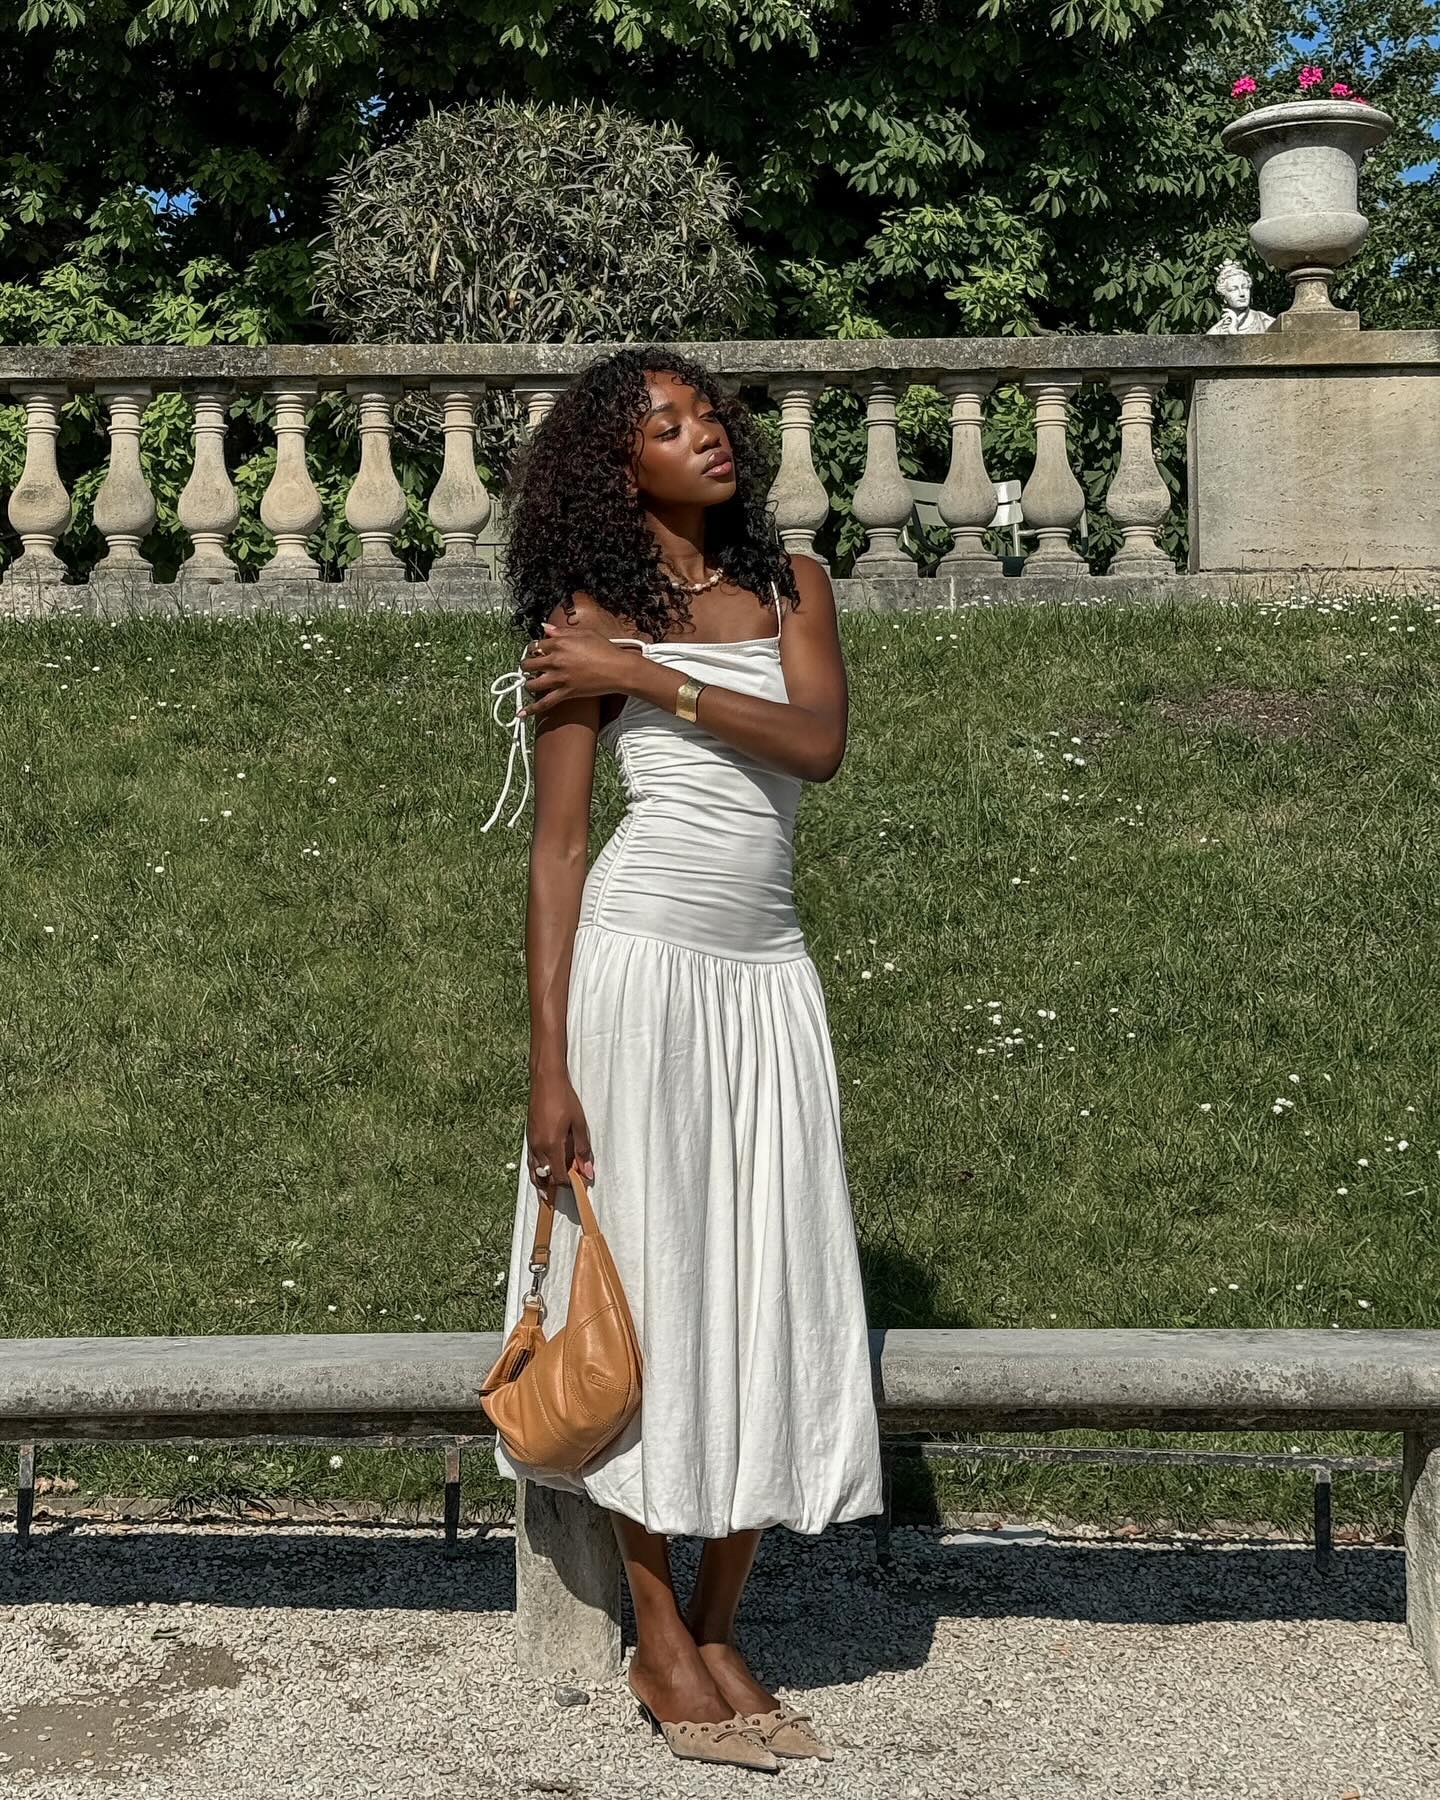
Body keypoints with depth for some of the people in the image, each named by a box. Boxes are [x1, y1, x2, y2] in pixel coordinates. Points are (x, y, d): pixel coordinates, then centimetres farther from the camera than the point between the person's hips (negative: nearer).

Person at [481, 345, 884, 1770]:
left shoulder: (792, 585, 12)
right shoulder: (589, 617, 0)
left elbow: (818, 744, -6)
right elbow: (555, 851, -5)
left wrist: (650, 678, -12)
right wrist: (548, 1070, -11)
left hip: (768, 980, 5)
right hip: (639, 967, -4)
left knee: (773, 1296, 4)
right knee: (647, 1283, 0)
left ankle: (720, 1632, 18)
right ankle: (659, 1646, 14)